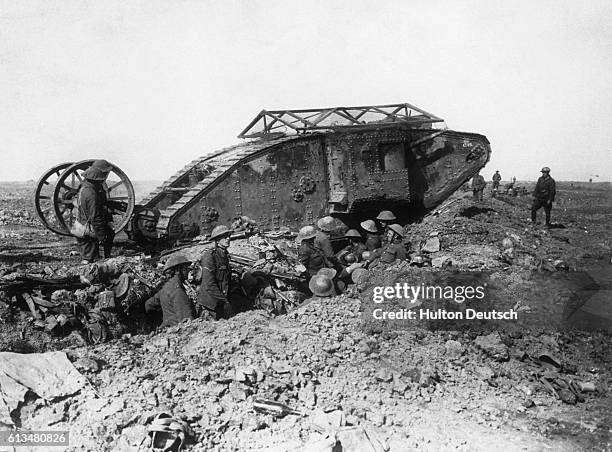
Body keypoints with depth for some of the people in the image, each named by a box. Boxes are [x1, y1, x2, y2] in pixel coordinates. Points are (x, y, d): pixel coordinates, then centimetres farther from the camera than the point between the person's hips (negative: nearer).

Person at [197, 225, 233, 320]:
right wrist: (224, 301, -16)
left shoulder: (225, 255, 11)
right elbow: (209, 285, -20)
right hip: (210, 304, -8)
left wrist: (227, 299, 11)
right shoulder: (209, 256, -15)